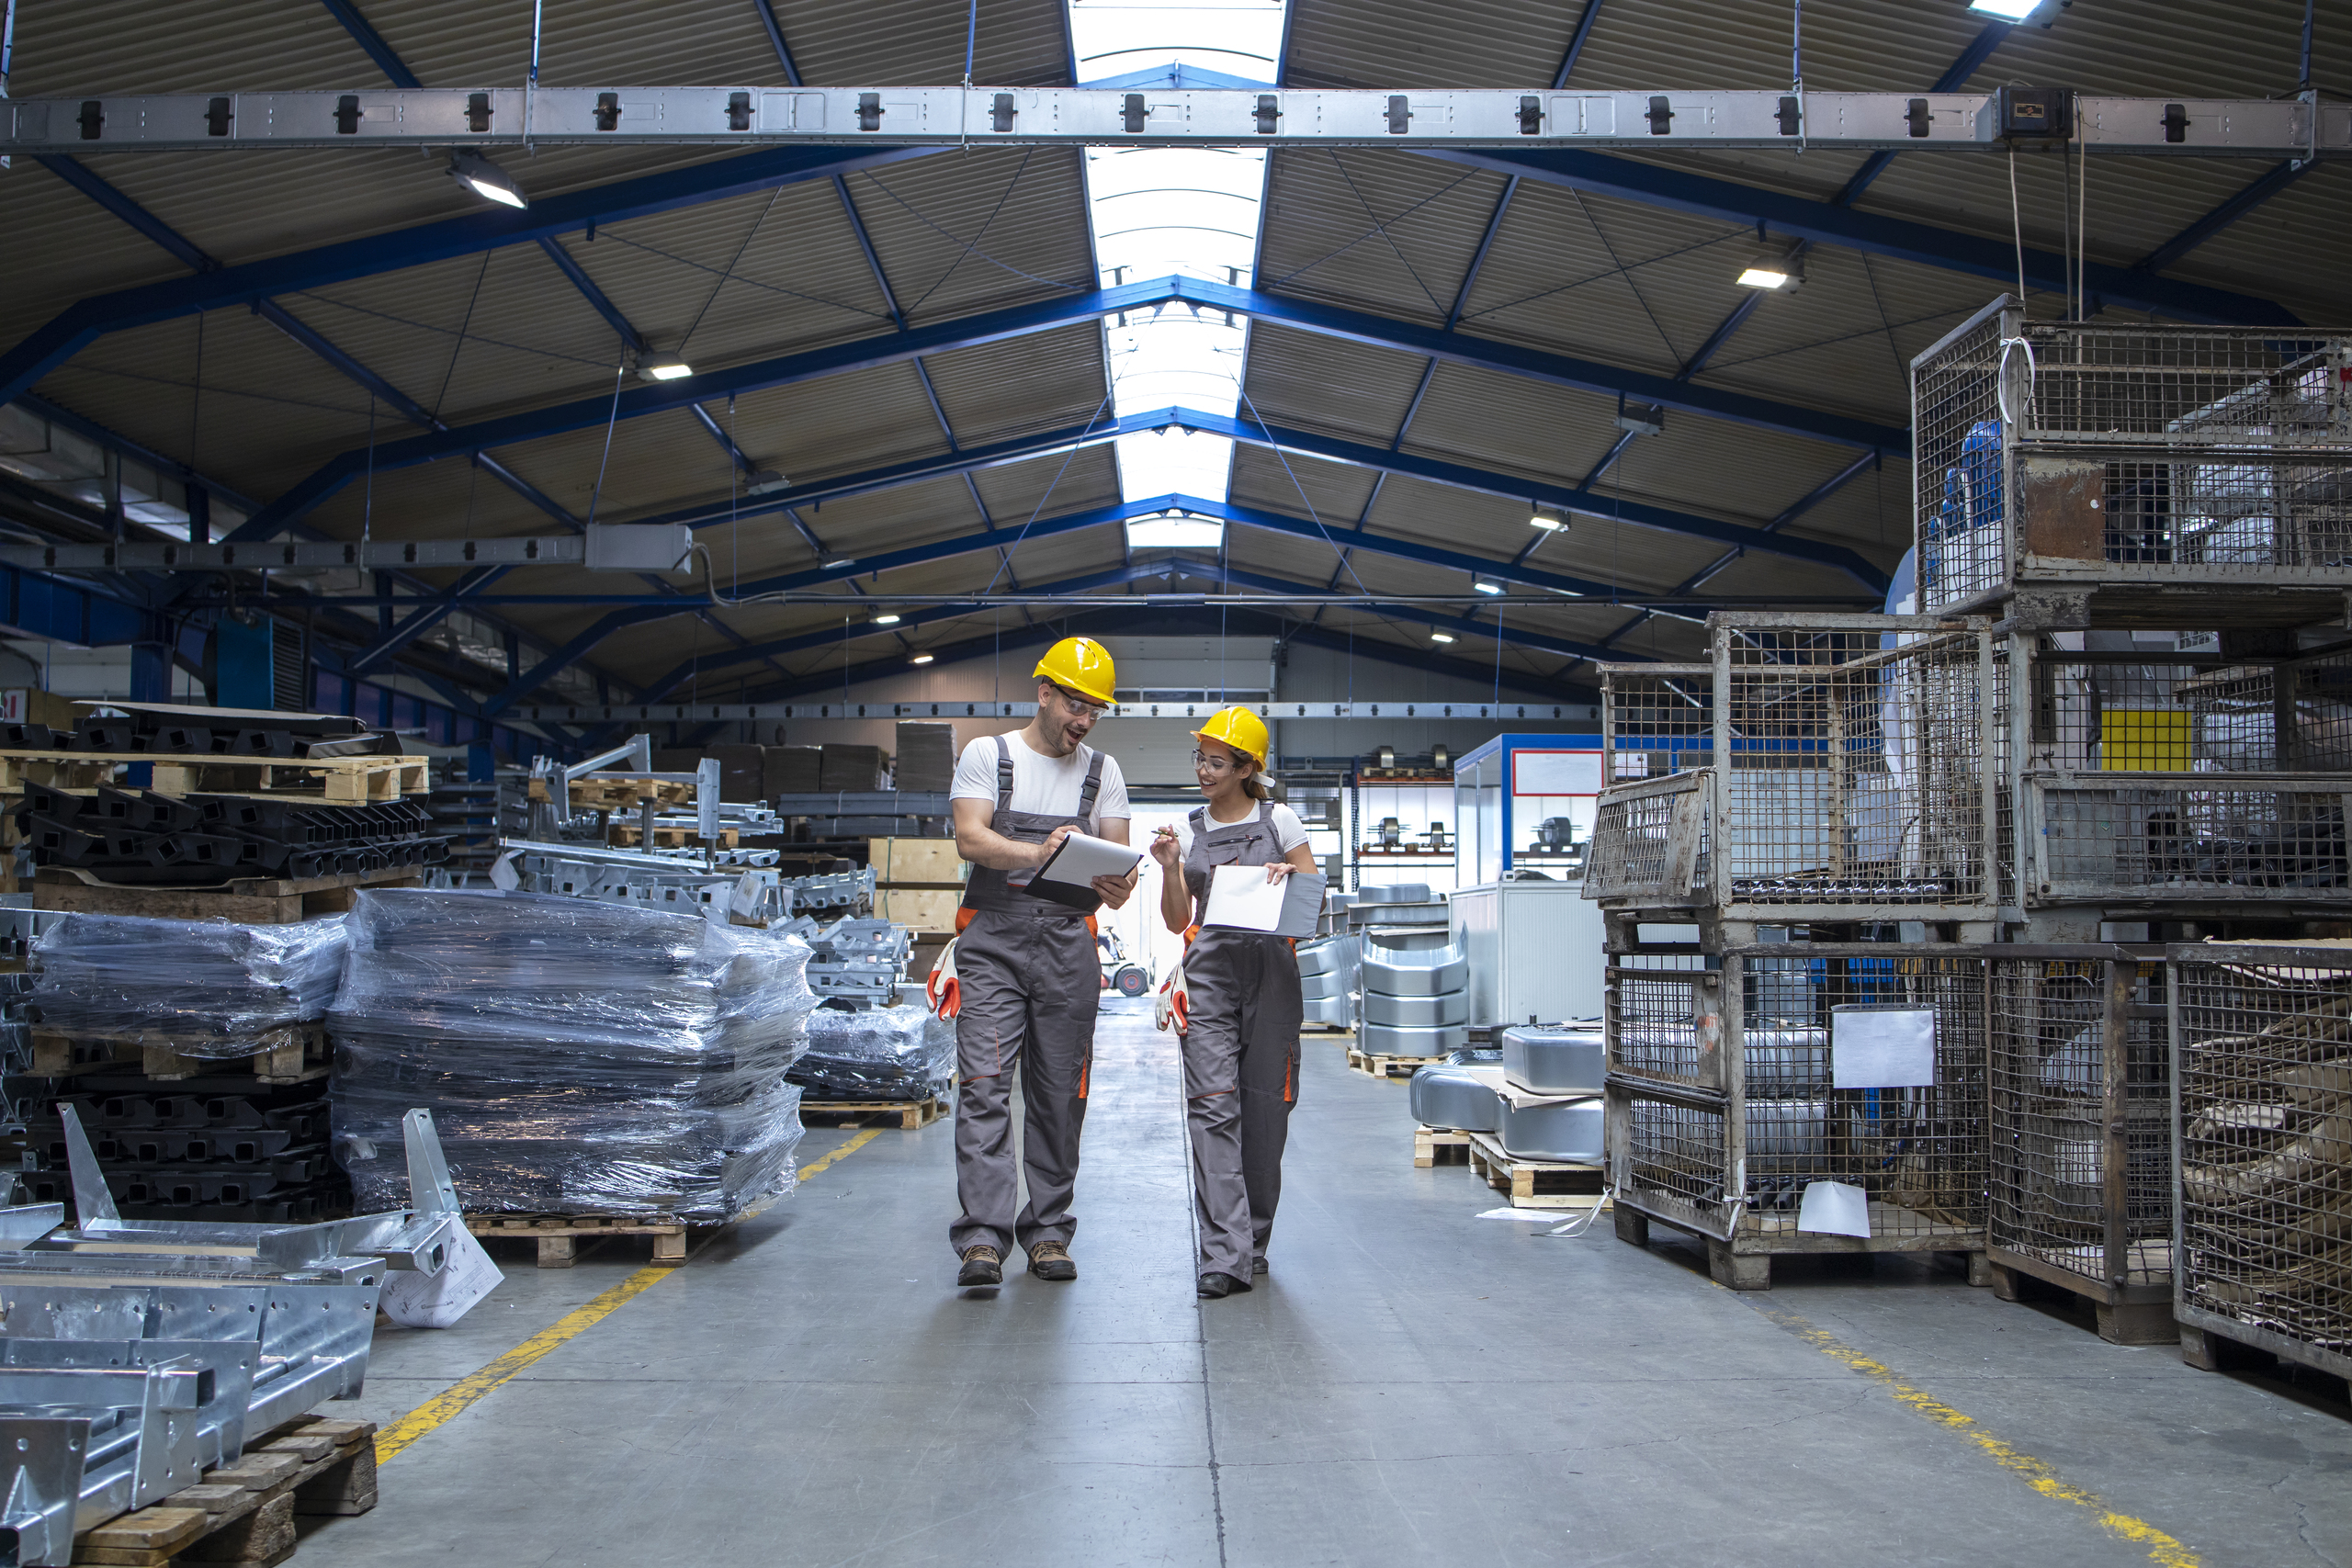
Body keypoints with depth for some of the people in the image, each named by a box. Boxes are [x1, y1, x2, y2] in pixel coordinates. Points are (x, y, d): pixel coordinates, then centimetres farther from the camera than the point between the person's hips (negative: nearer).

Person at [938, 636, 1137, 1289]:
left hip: (1067, 941, 3)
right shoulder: (986, 755, 6)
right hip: (993, 938, -2)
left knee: (1059, 1093, 4)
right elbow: (969, 838, -9)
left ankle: (1047, 1232, 13)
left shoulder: (1102, 771, 14)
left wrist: (1117, 885, -19)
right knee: (985, 1084, -11)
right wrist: (1038, 853, -27)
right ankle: (983, 1238, -12)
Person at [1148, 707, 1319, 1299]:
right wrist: (1169, 867, -5)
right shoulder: (1189, 830, 13)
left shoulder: (1279, 820, 6)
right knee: (1213, 1105, -12)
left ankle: (1254, 1241, 18)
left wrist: (1288, 875, -10)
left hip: (1271, 967, -1)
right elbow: (1177, 920, 10)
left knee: (1266, 1106, 2)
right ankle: (1226, 1254, -17)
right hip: (1209, 970, 1)